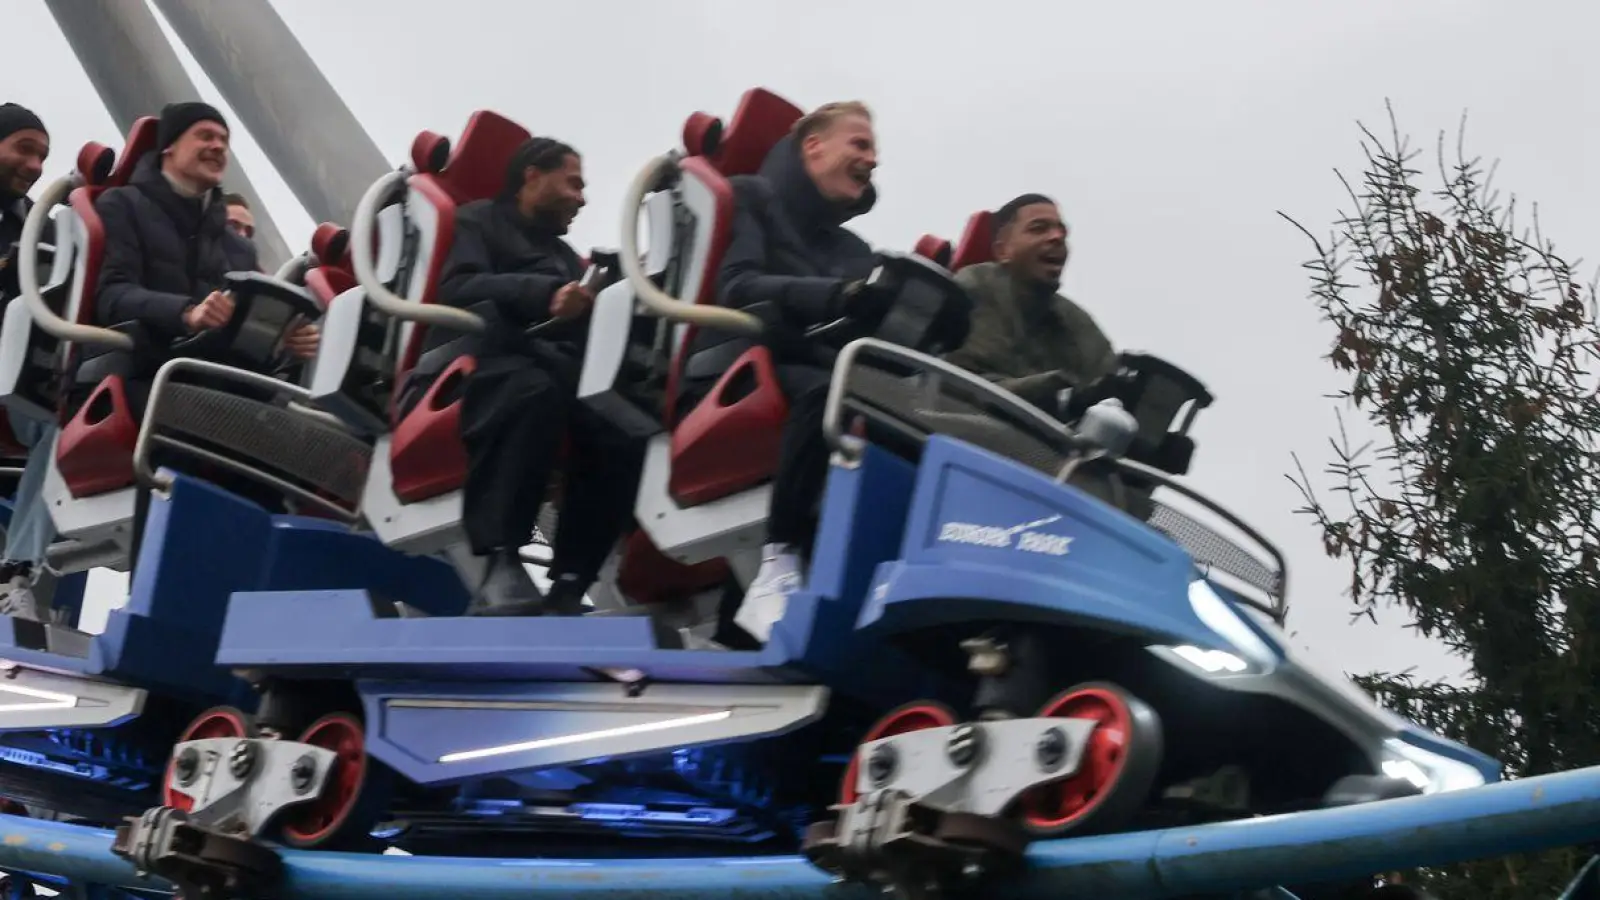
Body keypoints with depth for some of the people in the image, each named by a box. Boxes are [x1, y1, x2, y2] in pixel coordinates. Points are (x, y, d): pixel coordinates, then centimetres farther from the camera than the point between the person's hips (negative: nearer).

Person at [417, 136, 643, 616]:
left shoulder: (565, 255, 36)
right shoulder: (479, 221, 16)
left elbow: (586, 330, 26)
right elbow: (458, 290, -6)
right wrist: (544, 295, -18)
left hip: (554, 375, 6)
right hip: (476, 366, -6)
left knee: (622, 432, -27)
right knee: (533, 391, -41)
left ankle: (568, 586, -28)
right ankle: (501, 563, -45)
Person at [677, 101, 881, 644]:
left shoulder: (854, 250, 29)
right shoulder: (752, 198, 10)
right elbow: (738, 288, -9)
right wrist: (839, 296, -23)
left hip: (822, 372, 6)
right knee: (826, 390, -40)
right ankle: (780, 562, -38)